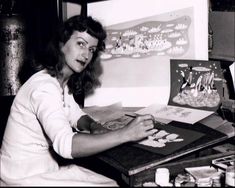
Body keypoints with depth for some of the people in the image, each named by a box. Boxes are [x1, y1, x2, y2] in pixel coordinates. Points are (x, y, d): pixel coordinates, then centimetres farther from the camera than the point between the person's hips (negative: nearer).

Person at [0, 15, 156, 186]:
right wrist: (125, 134, -38)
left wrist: (94, 126, -7)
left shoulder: (63, 82, 4)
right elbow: (65, 144, -36)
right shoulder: (44, 86, -25)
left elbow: (76, 115, 17)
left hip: (44, 168, 8)